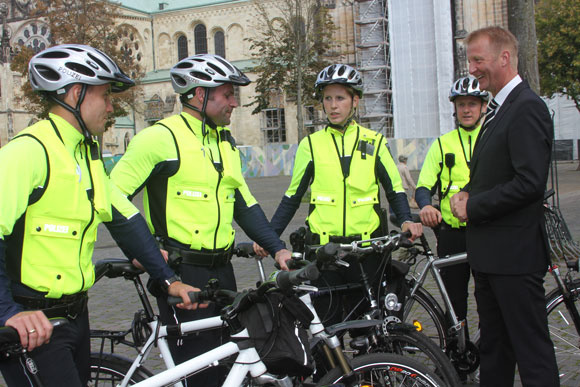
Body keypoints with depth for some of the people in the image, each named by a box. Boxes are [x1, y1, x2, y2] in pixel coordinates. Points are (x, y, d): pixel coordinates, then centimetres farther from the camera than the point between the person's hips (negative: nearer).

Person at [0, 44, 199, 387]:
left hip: (75, 315, 9)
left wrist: (168, 279, 8)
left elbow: (126, 219, 12)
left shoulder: (87, 154, 13)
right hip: (34, 324, -9)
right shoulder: (28, 151, -18)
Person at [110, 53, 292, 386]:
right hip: (181, 272, -7)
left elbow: (244, 204, 16)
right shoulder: (161, 137, -11)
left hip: (221, 271, 8)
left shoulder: (226, 142, 14)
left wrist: (277, 248, 6)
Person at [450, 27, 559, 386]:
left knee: (532, 350, -2)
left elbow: (530, 183, -24)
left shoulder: (527, 107, -15)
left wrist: (473, 206, -15)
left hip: (515, 253, -10)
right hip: (489, 252, 10)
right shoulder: (498, 109, 17)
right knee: (493, 347, 18)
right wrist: (466, 193, 4)